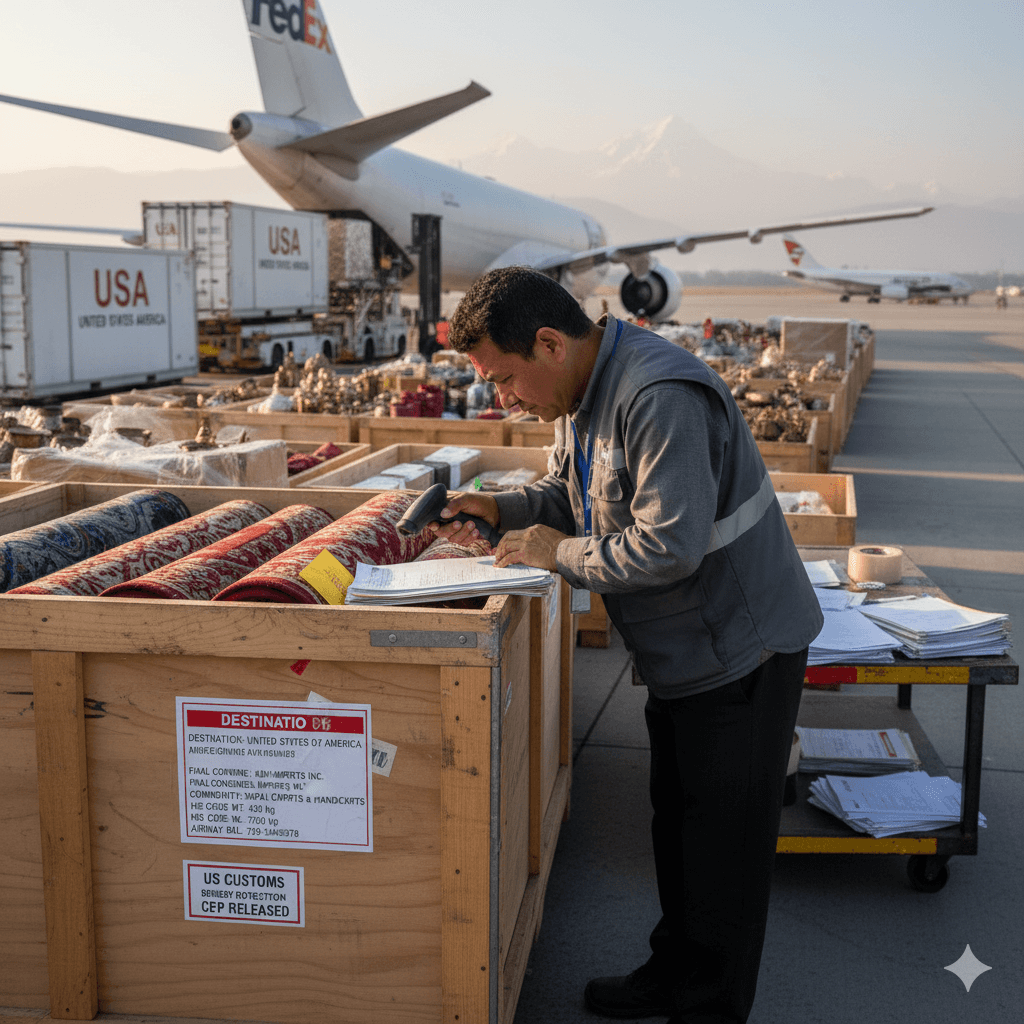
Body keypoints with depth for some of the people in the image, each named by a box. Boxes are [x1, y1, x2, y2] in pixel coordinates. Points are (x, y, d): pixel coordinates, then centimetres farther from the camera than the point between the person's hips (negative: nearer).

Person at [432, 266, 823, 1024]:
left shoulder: (660, 399, -29)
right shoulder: (580, 394, 4)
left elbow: (668, 547, -33)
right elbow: (572, 494, 18)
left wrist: (559, 553, -20)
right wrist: (499, 510, 0)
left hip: (739, 650, -10)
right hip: (681, 651, 10)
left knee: (724, 845, 4)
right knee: (677, 825, 21)